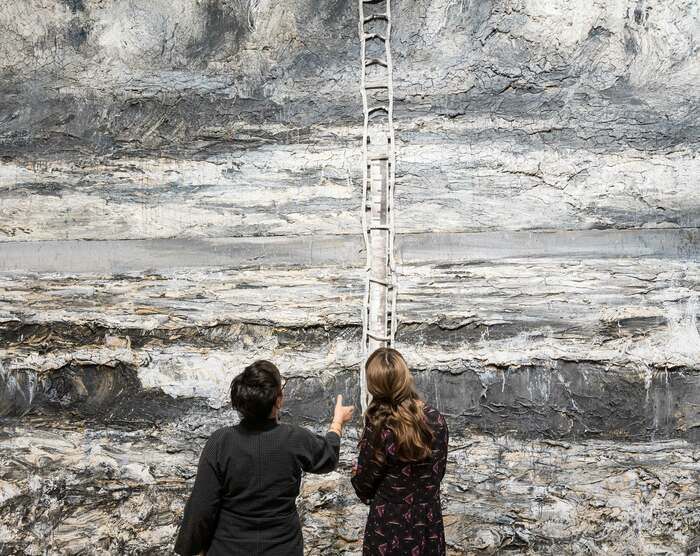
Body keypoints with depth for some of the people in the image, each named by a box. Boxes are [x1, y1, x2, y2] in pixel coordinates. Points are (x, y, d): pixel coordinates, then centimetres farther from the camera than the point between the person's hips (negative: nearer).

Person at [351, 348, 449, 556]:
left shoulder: (378, 429, -21)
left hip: (390, 533, -3)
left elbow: (363, 489, -10)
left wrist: (357, 473, 12)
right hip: (429, 529, 4)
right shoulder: (436, 421, -9)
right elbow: (438, 474, 5)